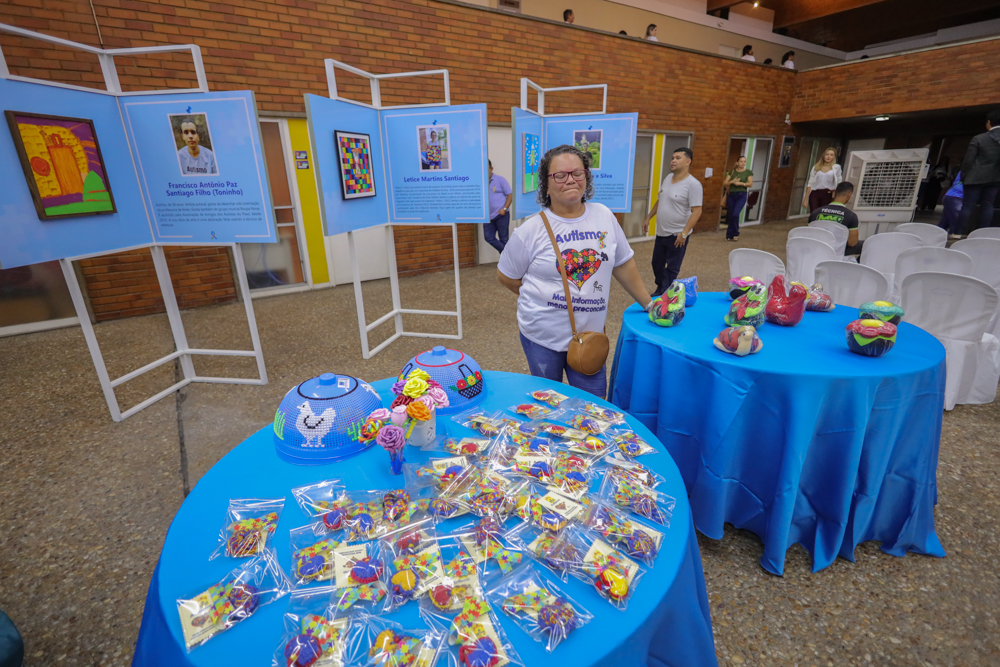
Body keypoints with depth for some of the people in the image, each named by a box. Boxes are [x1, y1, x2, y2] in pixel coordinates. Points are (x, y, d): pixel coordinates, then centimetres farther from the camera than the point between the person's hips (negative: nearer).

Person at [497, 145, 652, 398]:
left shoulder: (604, 216, 0)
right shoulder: (531, 230, -10)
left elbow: (623, 264, 9)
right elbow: (506, 276, -1)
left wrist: (649, 305, 13)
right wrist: (543, 297, -1)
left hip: (590, 333, 3)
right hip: (542, 336, -2)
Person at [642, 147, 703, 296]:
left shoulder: (693, 184, -16)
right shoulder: (668, 178, 6)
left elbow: (697, 211, -20)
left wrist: (684, 233, -26)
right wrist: (648, 219, 18)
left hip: (677, 235, -7)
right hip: (661, 233, 8)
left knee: (672, 269, 3)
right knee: (657, 264, 18)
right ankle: (661, 290, 37)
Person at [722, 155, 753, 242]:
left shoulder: (748, 172, 5)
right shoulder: (732, 172, 9)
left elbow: (750, 183, -6)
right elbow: (724, 184, 2)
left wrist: (740, 183, -19)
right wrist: (732, 181, -15)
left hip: (741, 195, -2)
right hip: (731, 195, 3)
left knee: (735, 214, -19)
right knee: (730, 216, 4)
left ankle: (735, 233, 0)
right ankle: (730, 235, 17)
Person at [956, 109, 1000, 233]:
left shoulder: (978, 139, -10)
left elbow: (968, 160, -10)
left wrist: (964, 174, 2)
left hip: (976, 177, -4)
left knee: (968, 205, -3)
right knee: (988, 205, 8)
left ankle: (958, 232, -4)